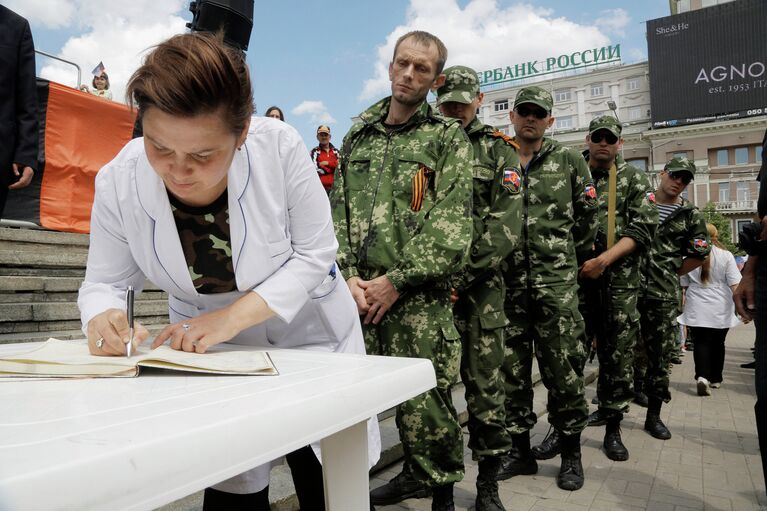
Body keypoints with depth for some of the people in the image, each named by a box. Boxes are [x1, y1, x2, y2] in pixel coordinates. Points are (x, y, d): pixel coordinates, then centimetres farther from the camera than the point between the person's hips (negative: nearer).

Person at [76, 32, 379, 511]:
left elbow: (315, 254, -19)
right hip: (212, 347, 2)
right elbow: (105, 282, -6)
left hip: (310, 335, -1)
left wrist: (234, 315, -29)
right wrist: (104, 317, -30)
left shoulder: (280, 146, -26)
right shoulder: (118, 182, -18)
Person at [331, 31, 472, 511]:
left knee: (425, 400, -2)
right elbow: (338, 211, 12)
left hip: (419, 299, -4)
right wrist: (348, 275, -2)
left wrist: (395, 280, -12)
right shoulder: (358, 136, 17)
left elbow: (451, 228, -7)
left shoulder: (449, 138, 3)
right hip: (359, 293, 5)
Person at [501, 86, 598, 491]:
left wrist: (571, 256, 12)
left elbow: (587, 214, 11)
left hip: (556, 280, -1)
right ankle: (519, 447, 22)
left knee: (564, 366, 1)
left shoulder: (569, 161, 8)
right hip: (507, 280, 2)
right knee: (511, 367, 8)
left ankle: (570, 453, 18)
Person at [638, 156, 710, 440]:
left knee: (661, 355, 5)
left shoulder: (690, 215, 7)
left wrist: (674, 273, 7)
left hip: (664, 294, 1)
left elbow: (700, 252, 14)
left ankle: (654, 415, 18)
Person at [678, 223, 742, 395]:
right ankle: (716, 379, 27)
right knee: (718, 343, 15)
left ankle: (702, 377, -20)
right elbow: (734, 284, -5)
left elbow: (684, 285, 6)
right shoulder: (726, 255, -4)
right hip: (721, 309, 1)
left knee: (701, 343, 0)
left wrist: (686, 302, 19)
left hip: (696, 309, -1)